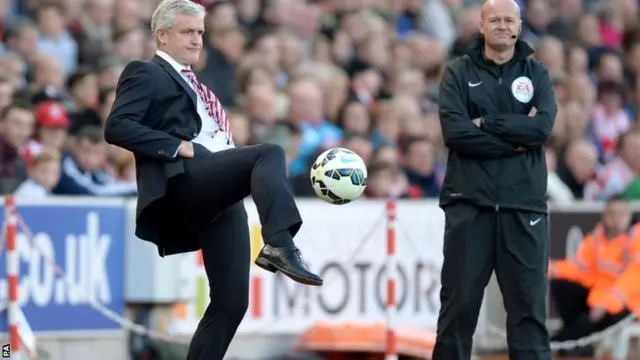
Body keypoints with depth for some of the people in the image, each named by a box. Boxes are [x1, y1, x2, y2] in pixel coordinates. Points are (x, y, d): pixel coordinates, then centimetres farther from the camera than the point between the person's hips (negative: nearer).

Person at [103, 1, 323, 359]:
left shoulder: (193, 86, 34)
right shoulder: (146, 74, 9)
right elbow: (117, 126, -7)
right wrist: (177, 146, -15)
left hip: (221, 197, 8)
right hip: (185, 179, -8)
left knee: (232, 300, -2)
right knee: (269, 153, -31)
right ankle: (280, 246, -48)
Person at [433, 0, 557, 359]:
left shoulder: (536, 73, 9)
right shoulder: (459, 72, 5)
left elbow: (543, 126, -8)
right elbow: (455, 132, -10)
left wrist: (486, 122, -11)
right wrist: (516, 139, -10)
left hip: (524, 204, 1)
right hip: (470, 202, -1)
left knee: (528, 303, 1)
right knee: (459, 302, 3)